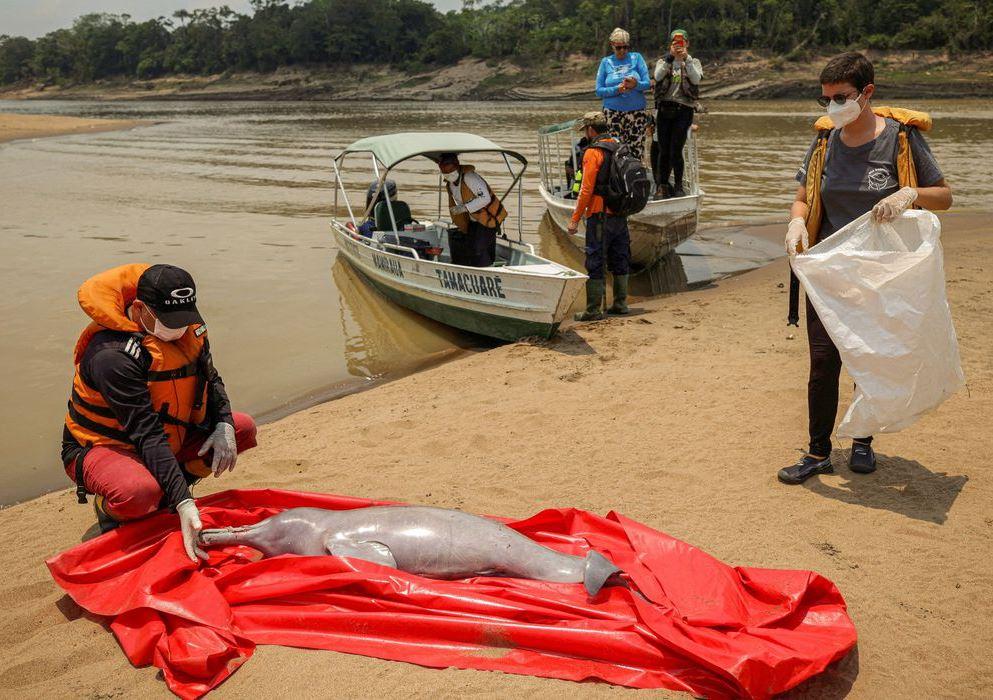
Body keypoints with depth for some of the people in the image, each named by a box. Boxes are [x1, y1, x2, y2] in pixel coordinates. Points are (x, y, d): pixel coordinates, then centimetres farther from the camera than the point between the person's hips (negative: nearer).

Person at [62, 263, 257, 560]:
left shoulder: (187, 330, -7)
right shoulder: (114, 355, -31)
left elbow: (211, 380, 8)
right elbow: (147, 435, -36)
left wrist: (224, 425, -14)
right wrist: (184, 504, -42)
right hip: (100, 446, -8)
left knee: (244, 428, -5)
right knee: (140, 493, -41)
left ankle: (165, 494, 3)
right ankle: (108, 507, -3)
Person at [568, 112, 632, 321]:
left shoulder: (593, 152, -12)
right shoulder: (620, 148, 11)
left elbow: (587, 190, -17)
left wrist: (575, 219, -13)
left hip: (600, 216, -8)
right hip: (620, 215, 8)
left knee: (595, 264, -3)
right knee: (620, 261, 15)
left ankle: (593, 310, -1)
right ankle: (620, 303, 22)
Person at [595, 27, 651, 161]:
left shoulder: (636, 57, 7)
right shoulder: (606, 62, 8)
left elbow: (647, 83, 1)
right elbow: (599, 91, 2)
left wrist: (636, 85, -21)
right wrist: (617, 89, -15)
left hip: (636, 111, 0)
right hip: (613, 113, 0)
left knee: (636, 151, -4)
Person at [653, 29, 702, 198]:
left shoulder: (694, 62, 11)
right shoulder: (663, 61, 13)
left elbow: (696, 79, -10)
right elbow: (658, 76, -9)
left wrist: (686, 59, -17)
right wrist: (670, 57, -17)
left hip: (684, 109, -2)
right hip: (664, 108, 2)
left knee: (676, 150, -10)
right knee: (664, 150, 1)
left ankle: (678, 186, 3)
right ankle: (662, 186, 11)